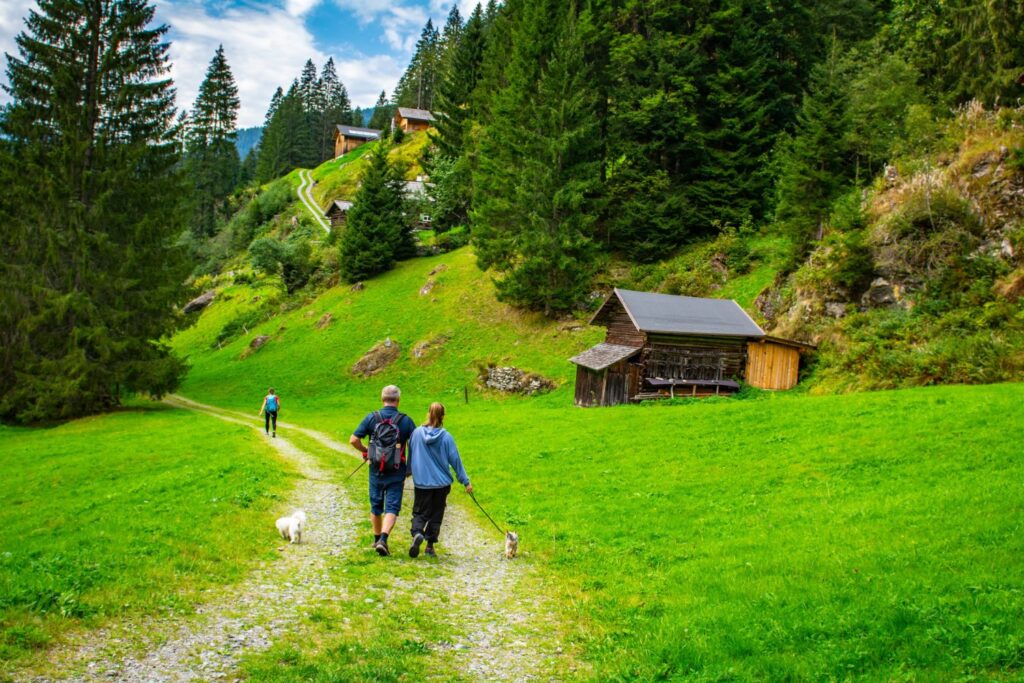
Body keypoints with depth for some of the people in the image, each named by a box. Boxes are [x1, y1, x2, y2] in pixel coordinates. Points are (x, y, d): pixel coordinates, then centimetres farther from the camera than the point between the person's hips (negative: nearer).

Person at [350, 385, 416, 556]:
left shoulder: (371, 418, -5)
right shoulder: (406, 420, -7)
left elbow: (353, 440, -8)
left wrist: (366, 452, 9)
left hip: (376, 470, 2)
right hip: (396, 472, -2)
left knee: (376, 506, 18)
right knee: (392, 508, 0)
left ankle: (377, 539, 31)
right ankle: (383, 539, -19)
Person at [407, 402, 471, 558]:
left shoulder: (417, 433, -4)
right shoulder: (446, 437, -10)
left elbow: (410, 456, 9)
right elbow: (455, 460, -5)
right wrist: (466, 481, 3)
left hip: (421, 482, 1)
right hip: (441, 482, -1)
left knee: (419, 512, 8)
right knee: (436, 515, 13)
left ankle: (417, 533, -21)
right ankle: (430, 545, 13)